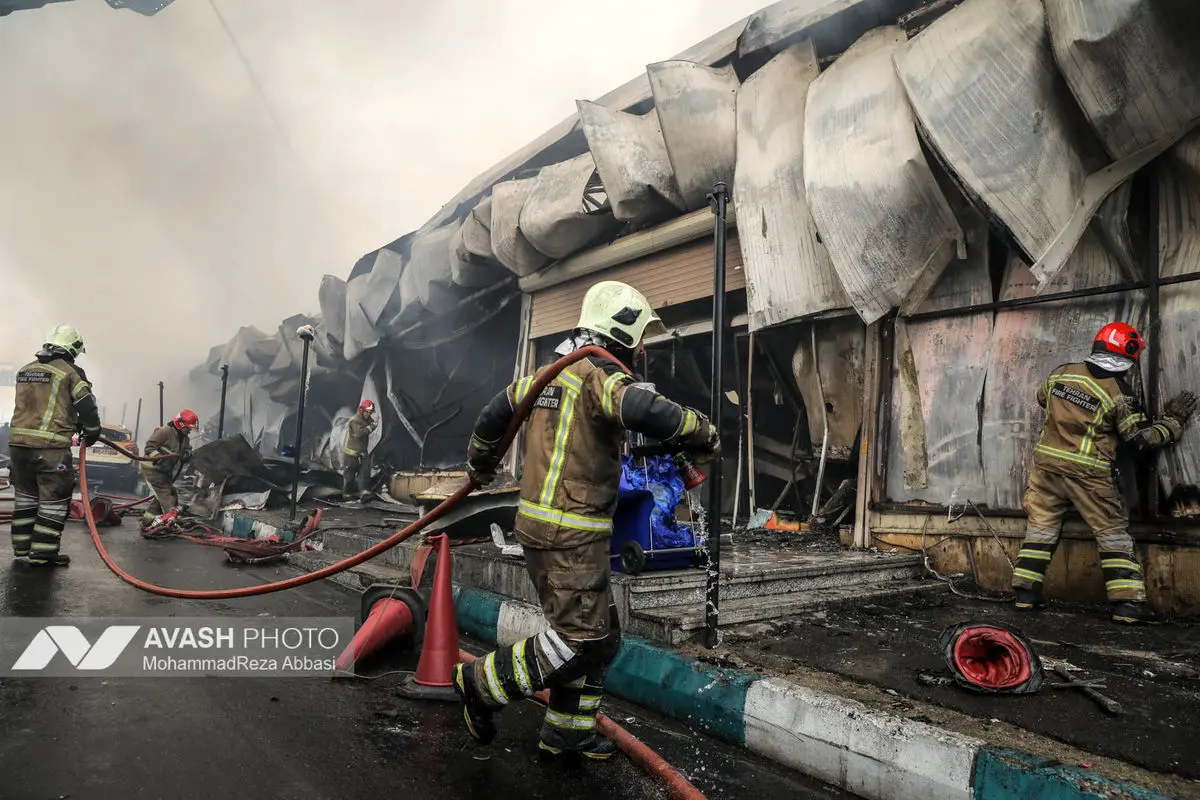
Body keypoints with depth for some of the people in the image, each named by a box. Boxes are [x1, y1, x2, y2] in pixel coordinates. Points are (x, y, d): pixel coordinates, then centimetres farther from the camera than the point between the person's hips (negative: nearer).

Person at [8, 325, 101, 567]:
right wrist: (91, 433, 9)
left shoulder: (25, 370, 15)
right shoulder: (70, 372, -6)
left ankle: (22, 546, 28)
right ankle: (42, 553, 2)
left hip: (18, 442, 7)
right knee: (54, 499, 1)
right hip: (50, 447, -7)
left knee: (25, 495, 19)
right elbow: (87, 407, -8)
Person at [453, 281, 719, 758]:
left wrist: (479, 465, 40)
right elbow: (644, 410, -34)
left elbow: (495, 413, 24)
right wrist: (703, 435, -16)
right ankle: (482, 685, 10)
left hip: (540, 523, 10)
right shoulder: (601, 374, -13)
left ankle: (566, 733, 28)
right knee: (578, 640, -1)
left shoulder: (550, 373, 15)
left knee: (601, 637, 17)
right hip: (571, 535, -10)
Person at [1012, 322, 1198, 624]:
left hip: (1047, 463, 4)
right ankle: (1128, 602, 8)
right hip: (1088, 475, -4)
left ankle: (1025, 592, 11)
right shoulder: (1118, 393, -12)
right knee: (1114, 533, 9)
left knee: (1041, 527, 10)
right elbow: (1144, 437, -5)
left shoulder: (1062, 372, 1)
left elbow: (1042, 398, 20)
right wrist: (1174, 420, 9)